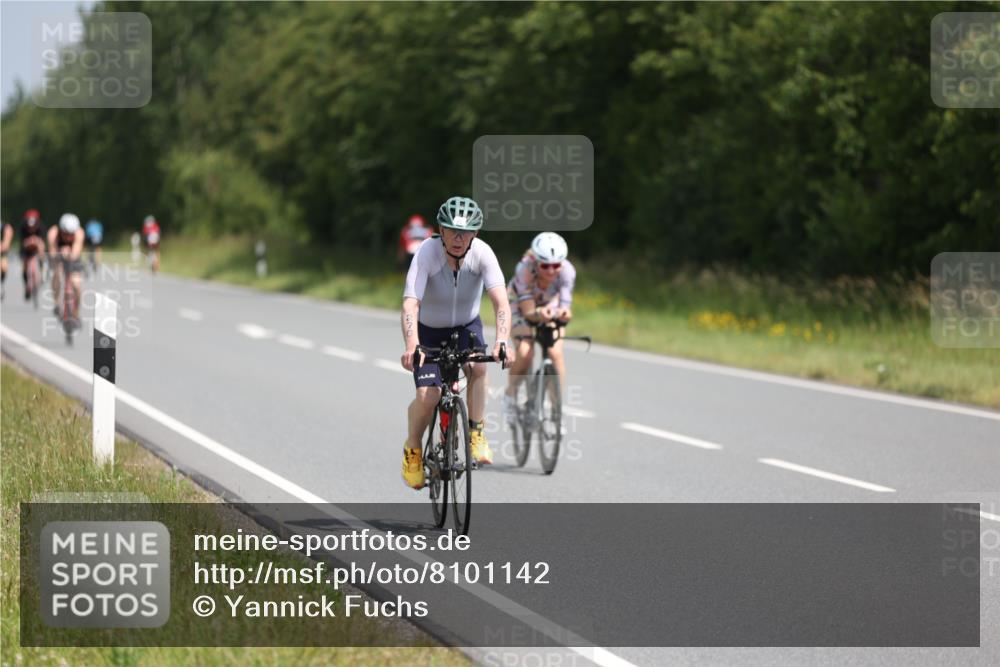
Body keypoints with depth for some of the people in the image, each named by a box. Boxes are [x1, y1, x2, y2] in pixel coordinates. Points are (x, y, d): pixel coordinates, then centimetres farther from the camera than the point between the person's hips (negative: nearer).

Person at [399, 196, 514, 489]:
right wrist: (411, 345, -57)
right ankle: (412, 450, 10)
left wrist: (502, 341, -52)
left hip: (466, 325, 2)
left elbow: (501, 302, -34)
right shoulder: (426, 253, -30)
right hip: (429, 330, -2)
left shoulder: (482, 253, -25)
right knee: (428, 396, -17)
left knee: (478, 366, -30)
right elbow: (410, 304, -40)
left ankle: (476, 434, -12)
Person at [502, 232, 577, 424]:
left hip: (551, 308, 2)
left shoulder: (567, 270, -33)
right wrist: (539, 314, -61)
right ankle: (510, 396, 4)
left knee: (555, 352, -20)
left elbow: (565, 305, -38)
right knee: (525, 352, -23)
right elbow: (528, 312, -39)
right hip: (522, 306, -2)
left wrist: (564, 313, -61)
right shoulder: (524, 269, -38)